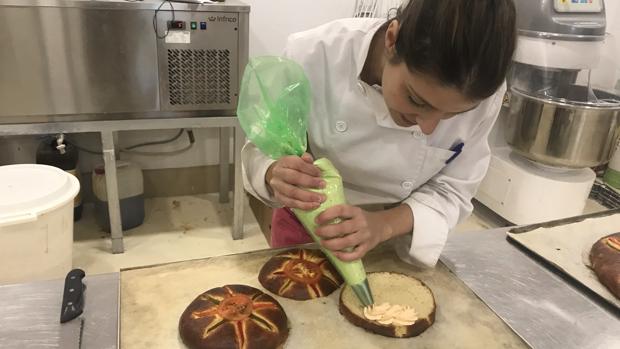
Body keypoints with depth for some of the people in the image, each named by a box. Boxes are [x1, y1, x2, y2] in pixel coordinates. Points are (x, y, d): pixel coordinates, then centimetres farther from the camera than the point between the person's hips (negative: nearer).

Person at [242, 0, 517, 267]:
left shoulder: (483, 94, -24)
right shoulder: (313, 55, -30)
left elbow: (452, 190, -16)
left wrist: (383, 225, -33)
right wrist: (276, 175, -39)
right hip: (304, 228, 0)